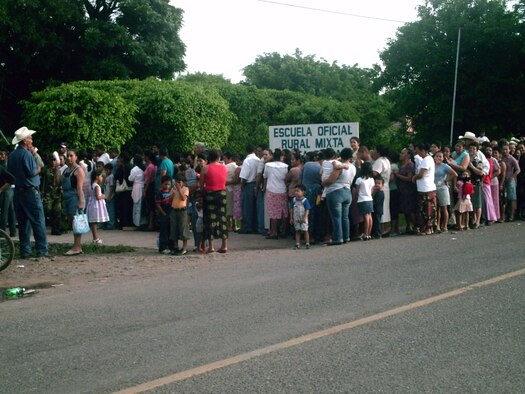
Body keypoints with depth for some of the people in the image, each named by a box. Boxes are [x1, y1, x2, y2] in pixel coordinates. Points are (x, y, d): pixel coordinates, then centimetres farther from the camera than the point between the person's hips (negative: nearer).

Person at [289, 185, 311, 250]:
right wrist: (291, 218, 6)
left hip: (303, 219, -4)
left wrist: (304, 218, -18)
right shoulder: (293, 200, 3)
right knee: (297, 231, 7)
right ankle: (297, 244, 10)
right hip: (296, 219, 4)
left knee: (305, 231, 2)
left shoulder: (305, 200, -9)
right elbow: (291, 210, 9)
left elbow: (307, 210, -10)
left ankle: (307, 244, 8)